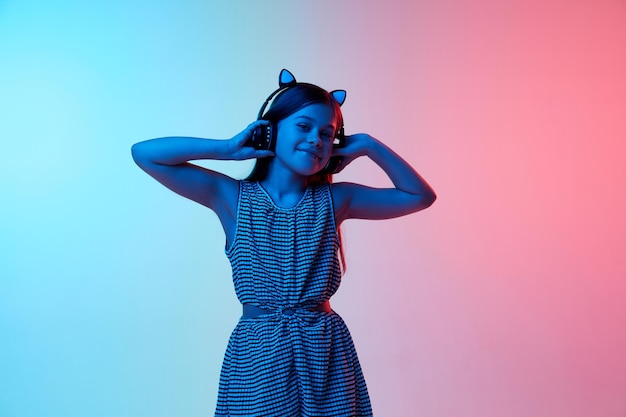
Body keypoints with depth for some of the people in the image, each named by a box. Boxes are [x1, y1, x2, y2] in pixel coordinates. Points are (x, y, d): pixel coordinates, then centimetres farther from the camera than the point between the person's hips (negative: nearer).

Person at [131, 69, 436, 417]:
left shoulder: (335, 200, 4)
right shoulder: (232, 197, -2)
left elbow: (420, 196, 10)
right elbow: (144, 153, -5)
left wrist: (368, 146, 3)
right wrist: (227, 148, -6)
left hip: (327, 351, 2)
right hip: (257, 354, -2)